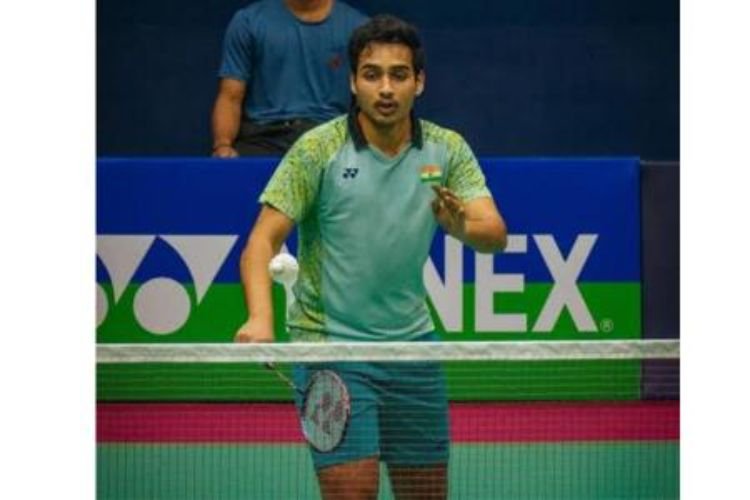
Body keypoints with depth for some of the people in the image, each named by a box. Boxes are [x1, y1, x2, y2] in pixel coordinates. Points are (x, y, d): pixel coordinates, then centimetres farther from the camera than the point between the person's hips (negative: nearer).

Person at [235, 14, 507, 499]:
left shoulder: (448, 150, 1)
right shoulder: (317, 150, -9)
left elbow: (495, 235, -8)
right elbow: (263, 242, -13)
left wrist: (461, 226, -32)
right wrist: (261, 318, -30)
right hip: (330, 345, -4)